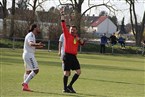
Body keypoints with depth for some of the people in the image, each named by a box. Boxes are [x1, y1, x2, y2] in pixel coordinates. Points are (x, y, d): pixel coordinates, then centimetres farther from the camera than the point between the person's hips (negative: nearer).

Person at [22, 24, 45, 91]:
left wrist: (39, 46, 43)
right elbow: (30, 43, -36)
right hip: (29, 55, -11)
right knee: (36, 70, -15)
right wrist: (37, 44, -55)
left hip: (27, 55, 11)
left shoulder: (32, 35, 16)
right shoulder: (31, 35, -15)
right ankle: (25, 83, -17)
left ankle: (25, 86, 23)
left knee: (28, 71, 19)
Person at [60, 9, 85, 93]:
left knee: (78, 71, 3)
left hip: (74, 56, 6)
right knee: (66, 72, -6)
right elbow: (64, 26, -4)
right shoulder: (67, 35, 2)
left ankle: (70, 86, 11)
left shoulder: (77, 38, 17)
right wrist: (62, 15, -10)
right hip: (67, 56, -6)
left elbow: (82, 43, 12)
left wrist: (80, 40, -9)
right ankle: (65, 88, 0)